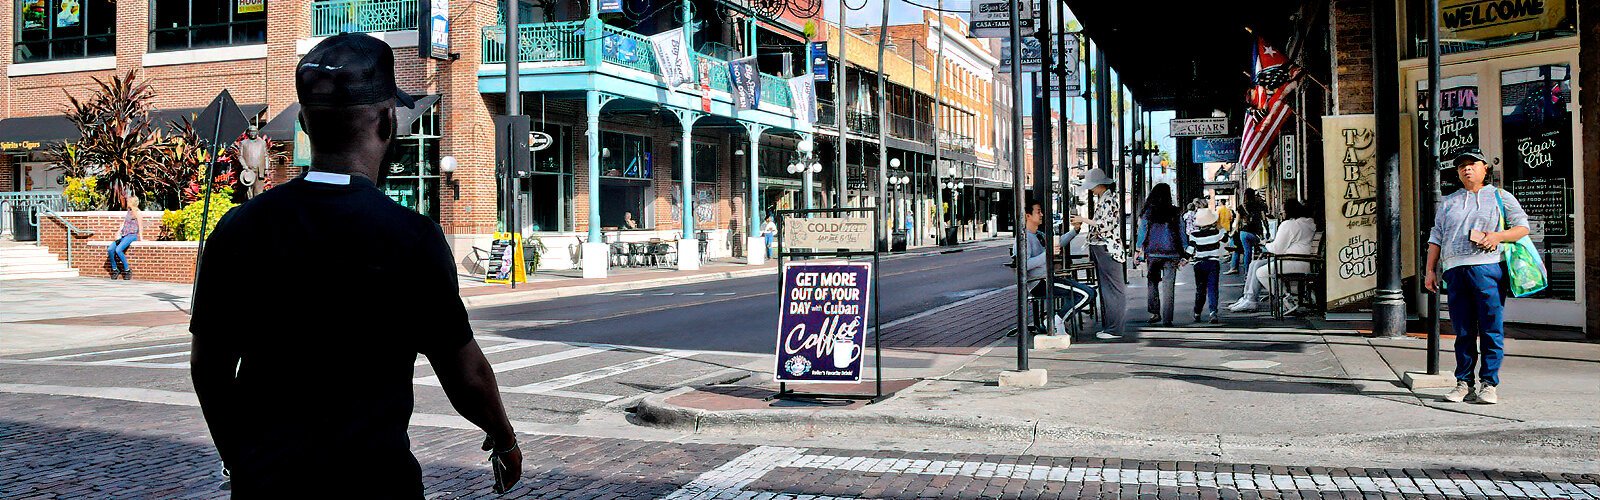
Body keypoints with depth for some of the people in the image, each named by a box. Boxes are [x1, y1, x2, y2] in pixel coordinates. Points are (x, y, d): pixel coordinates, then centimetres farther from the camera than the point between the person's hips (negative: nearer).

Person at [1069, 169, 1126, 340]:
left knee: (1113, 290, -6)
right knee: (1105, 289, 12)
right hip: (1101, 250, 10)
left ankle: (1114, 329, -4)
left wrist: (1084, 220, -12)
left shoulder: (1108, 200, -13)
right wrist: (1082, 223, 15)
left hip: (1108, 250, -10)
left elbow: (1104, 225, -20)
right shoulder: (1100, 200, 17)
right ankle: (1108, 326, 17)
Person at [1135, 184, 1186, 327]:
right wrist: (1183, 253, 10)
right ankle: (1166, 319, 0)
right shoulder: (1175, 213, -1)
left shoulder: (1147, 213, -2)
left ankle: (1155, 312, 12)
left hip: (1152, 253, 0)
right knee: (1168, 286, 1)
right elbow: (1182, 234, 3)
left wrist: (1138, 250, 11)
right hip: (1171, 253, 0)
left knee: (1152, 283, 15)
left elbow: (1142, 232, 2)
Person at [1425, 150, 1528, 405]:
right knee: (1462, 331, 2)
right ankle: (1464, 383, 6)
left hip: (1488, 267, -3)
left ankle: (1489, 384, -1)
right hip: (1455, 269, 3)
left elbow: (1523, 227, 9)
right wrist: (1430, 270, 11)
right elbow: (1436, 238, 20)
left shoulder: (1501, 197, 14)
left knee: (1491, 329, -6)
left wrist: (1498, 235, -10)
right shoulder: (1448, 202, 23)